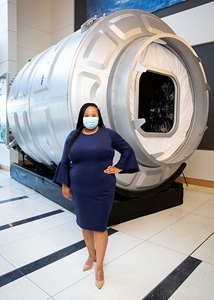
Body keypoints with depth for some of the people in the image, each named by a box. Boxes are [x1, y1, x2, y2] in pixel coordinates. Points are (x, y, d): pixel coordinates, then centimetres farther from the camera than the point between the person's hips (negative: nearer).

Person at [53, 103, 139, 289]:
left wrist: (119, 167, -2)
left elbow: (127, 150, 5)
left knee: (99, 226, 5)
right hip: (80, 190, 3)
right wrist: (64, 185, 4)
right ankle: (91, 254, 40)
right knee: (85, 224, 16)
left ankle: (99, 267, 22)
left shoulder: (108, 134, -3)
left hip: (103, 190, -2)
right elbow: (65, 162, 5)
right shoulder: (73, 136, 1)